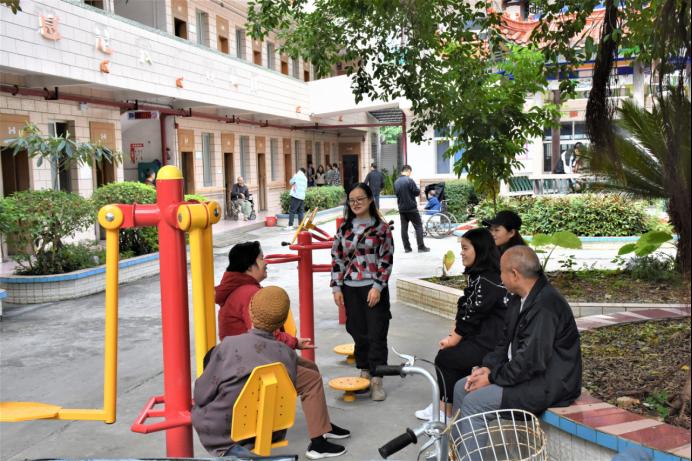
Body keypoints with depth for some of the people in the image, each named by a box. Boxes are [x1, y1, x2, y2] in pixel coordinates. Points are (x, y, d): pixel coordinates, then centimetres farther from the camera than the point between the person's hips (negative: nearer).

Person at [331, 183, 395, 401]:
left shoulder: (381, 227, -3)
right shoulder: (345, 228, 8)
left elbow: (386, 260, -6)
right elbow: (336, 258, 9)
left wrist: (378, 287, -13)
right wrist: (336, 287, 3)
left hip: (374, 288, -4)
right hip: (351, 288, 4)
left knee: (376, 335, -2)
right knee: (359, 333, 11)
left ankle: (377, 380, 5)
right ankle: (364, 373, 26)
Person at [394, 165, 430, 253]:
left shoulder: (396, 182, 6)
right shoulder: (409, 180, -15)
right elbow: (417, 192, -13)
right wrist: (419, 190, 6)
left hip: (401, 208, 6)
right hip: (411, 208, -6)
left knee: (404, 228, 8)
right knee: (418, 226, 2)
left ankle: (407, 247, 9)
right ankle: (421, 247, 0)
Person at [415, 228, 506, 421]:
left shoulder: (487, 280, -21)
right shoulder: (476, 275, 11)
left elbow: (474, 313, -18)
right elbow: (465, 306, 12)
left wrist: (454, 339, -6)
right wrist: (454, 333, 1)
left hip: (489, 342, -9)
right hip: (481, 335, 9)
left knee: (445, 358, -2)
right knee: (446, 355, 9)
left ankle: (447, 411, 13)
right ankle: (445, 405, 15)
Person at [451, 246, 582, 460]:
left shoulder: (545, 305, -24)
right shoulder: (519, 300, 8)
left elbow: (531, 360, -27)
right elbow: (506, 343, 14)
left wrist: (492, 378, -17)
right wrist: (488, 368, -2)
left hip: (548, 384, -10)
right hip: (524, 373, 10)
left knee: (474, 402, -19)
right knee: (461, 387, 8)